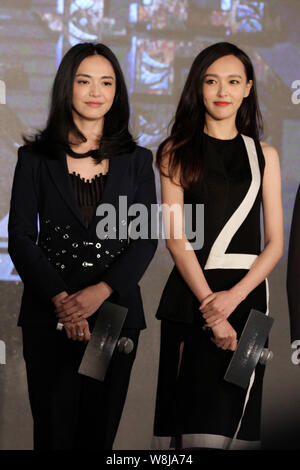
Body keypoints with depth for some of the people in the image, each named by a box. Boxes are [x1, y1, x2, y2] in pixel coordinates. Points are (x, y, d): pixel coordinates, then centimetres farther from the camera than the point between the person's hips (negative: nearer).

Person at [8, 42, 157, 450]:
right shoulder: (36, 157, 3)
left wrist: (101, 291, -13)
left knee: (101, 425, 6)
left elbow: (146, 239, 1)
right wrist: (60, 299, -13)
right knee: (55, 426, 3)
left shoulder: (136, 160, 7)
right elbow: (20, 238, -2)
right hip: (50, 313, -1)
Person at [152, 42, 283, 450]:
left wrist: (232, 297, -10)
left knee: (232, 409, 0)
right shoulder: (177, 152, 7)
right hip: (190, 293, -1)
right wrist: (209, 306, -12)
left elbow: (275, 243, 6)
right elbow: (175, 238, -2)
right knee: (190, 405, -3)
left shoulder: (264, 155, 13)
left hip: (247, 293, 2)